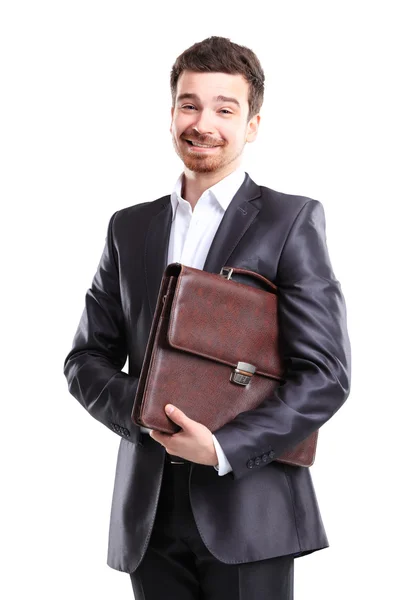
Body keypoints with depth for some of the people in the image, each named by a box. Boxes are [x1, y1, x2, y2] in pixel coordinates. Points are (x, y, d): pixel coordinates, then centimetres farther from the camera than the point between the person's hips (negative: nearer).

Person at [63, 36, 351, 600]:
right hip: (149, 512, 4)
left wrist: (223, 447, -16)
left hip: (247, 512, -3)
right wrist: (141, 411, -8)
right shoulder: (129, 227, 12)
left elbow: (326, 375, -7)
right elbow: (87, 358, 11)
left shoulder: (293, 220, -2)